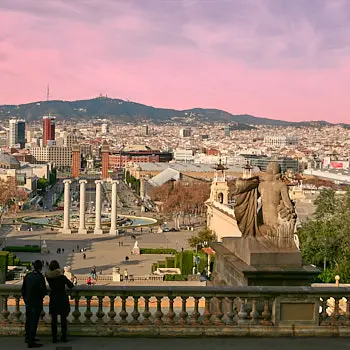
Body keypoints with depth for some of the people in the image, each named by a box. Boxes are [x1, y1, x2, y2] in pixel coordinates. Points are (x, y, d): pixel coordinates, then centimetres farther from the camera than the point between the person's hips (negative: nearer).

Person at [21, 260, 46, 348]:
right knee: (34, 322, -1)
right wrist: (41, 297, 3)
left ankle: (28, 338, 34)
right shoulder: (40, 277, -20)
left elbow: (23, 289, 7)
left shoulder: (28, 275, -1)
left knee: (28, 320, 20)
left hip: (28, 302, 7)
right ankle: (31, 342, 1)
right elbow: (43, 291, -19)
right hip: (36, 303, -7)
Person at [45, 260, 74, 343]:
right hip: (62, 299, -3)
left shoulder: (48, 276, -6)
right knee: (63, 318, 7)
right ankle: (63, 337, 10)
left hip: (53, 300, 3)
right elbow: (71, 286, -10)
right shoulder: (61, 277, -16)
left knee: (53, 319, 8)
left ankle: (54, 337, 9)